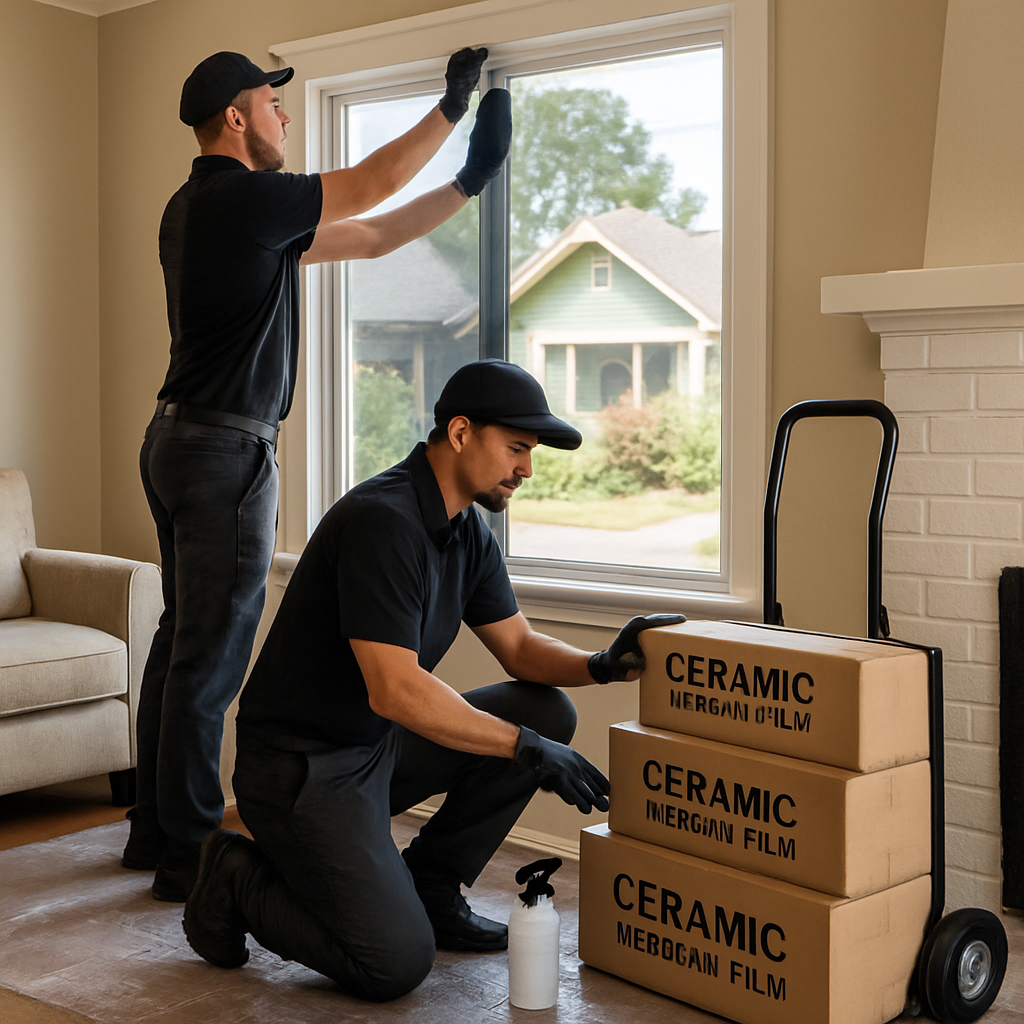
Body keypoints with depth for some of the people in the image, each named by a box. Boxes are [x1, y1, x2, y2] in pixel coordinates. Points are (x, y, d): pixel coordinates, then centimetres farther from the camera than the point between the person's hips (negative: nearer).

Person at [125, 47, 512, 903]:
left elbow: (366, 239, 17)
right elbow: (370, 187, -3)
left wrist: (468, 182, 18)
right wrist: (451, 108, 9)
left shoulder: (198, 208, 16)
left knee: (182, 644, 15)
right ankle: (190, 855, 4)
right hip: (226, 452, -10)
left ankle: (157, 829, 25)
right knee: (211, 658, -4)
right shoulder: (243, 199, -14)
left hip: (179, 441, 10)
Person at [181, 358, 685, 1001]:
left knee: (548, 713, -1)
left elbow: (520, 648, 11)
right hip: (300, 766, -9)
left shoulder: (468, 533, 6)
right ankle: (242, 881, 5)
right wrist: (527, 749, -25)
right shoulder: (382, 520, -24)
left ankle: (429, 886, 9)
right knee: (397, 964, -21)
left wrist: (601, 666, -10)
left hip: (381, 744, 9)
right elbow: (395, 691, -29)